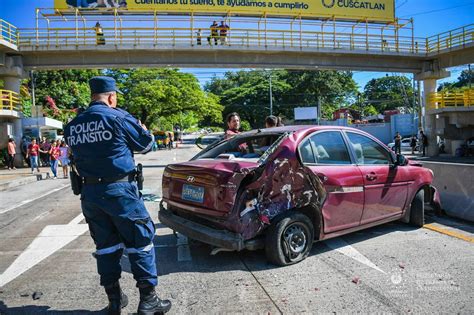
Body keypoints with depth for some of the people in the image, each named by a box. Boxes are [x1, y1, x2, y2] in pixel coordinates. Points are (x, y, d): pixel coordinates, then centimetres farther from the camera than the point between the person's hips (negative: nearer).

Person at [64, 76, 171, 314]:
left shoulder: (72, 126, 6)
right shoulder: (118, 117, -9)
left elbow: (78, 154, 13)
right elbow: (146, 144, 0)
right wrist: (142, 128, 19)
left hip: (89, 193, 6)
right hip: (119, 190, -5)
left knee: (106, 246, 15)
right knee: (140, 241, 6)